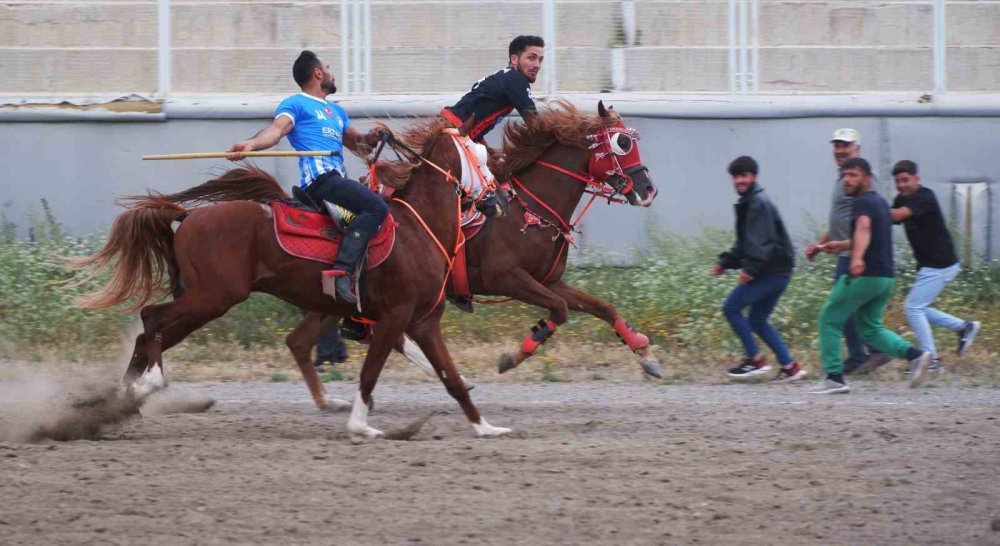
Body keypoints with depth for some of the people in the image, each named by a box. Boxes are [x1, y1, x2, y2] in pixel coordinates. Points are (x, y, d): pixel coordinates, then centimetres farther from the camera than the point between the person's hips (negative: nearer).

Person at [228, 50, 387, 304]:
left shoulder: (336, 111, 33)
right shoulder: (297, 104, 7)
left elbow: (357, 145, 37)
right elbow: (277, 128, -11)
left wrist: (371, 139, 12)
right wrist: (252, 144, -33)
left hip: (337, 181, 10)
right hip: (320, 178, -10)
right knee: (375, 206, -28)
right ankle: (342, 270, -39)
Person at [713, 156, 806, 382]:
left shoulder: (759, 204, -12)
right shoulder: (747, 204, 19)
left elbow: (764, 242, -22)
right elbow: (744, 244, 26)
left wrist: (751, 268, -27)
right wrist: (725, 262, 15)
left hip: (772, 270, -10)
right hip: (777, 272, 10)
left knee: (731, 307, -10)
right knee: (757, 321, 12)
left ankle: (755, 360, -8)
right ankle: (790, 366, 11)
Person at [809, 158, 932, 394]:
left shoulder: (862, 203, -12)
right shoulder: (880, 202, 17)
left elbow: (863, 228, -34)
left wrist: (857, 258, -52)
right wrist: (842, 245, 43)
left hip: (864, 275, -9)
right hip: (886, 277, 9)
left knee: (829, 321, 4)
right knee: (871, 329, 17)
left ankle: (834, 378, -2)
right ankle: (914, 355, -3)